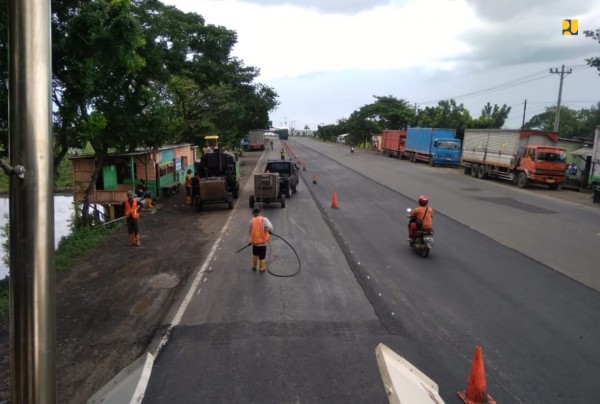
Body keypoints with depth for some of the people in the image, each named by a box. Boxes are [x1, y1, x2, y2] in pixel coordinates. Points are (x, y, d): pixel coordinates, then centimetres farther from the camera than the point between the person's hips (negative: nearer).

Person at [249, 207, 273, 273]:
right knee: (262, 256, 12)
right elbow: (269, 227, -23)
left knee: (255, 254, 25)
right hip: (262, 242, -2)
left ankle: (254, 267, 36)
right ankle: (262, 269, 24)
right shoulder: (264, 219, -10)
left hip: (254, 242, 3)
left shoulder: (251, 221, -2)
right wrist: (270, 231, -2)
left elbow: (250, 231, 2)